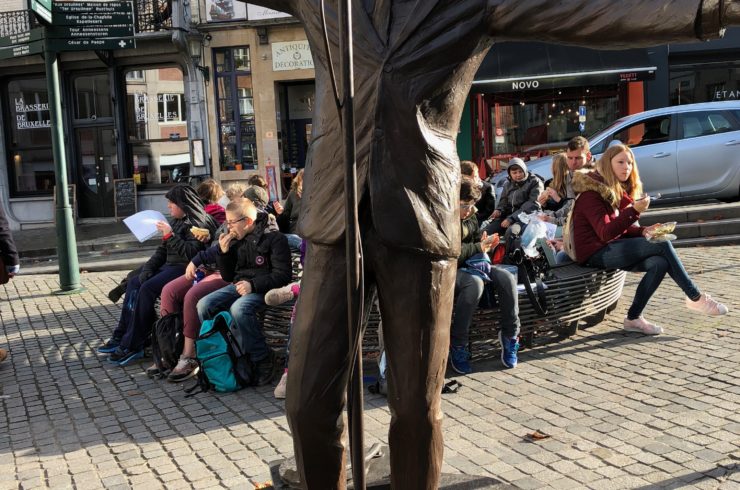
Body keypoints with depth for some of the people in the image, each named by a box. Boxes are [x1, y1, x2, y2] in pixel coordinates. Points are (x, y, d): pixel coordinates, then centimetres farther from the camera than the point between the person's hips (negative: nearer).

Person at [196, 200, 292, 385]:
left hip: (262, 289, -7)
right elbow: (228, 276, 17)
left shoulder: (274, 238, -8)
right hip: (239, 286, 7)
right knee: (203, 305, -13)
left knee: (239, 308, -35)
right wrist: (223, 252, 1)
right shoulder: (236, 240, 12)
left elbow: (283, 274, -13)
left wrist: (253, 285, -23)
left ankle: (262, 361, -22)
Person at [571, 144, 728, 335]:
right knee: (663, 245, -19)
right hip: (596, 253, -9)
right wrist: (633, 211, -28)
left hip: (611, 250, 9)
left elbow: (620, 229, 17)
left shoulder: (618, 191, 17)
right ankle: (695, 297, -7)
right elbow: (605, 234, -21)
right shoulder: (591, 192, -12)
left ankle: (633, 318, -10)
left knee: (660, 263, -18)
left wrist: (642, 231, -2)